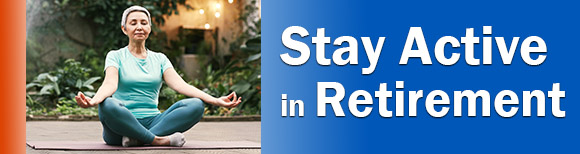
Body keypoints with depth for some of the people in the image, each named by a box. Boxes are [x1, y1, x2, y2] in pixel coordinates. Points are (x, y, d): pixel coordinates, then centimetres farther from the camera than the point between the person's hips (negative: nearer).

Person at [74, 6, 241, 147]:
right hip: (122, 124, -3)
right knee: (107, 105, -37)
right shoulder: (115, 56, 7)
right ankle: (158, 140, -27)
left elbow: (179, 84, 1)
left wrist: (215, 100, -15)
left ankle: (137, 139, -31)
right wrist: (93, 101, -38)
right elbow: (110, 84, -13)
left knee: (196, 105, -21)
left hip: (152, 122, 4)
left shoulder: (159, 59, 17)